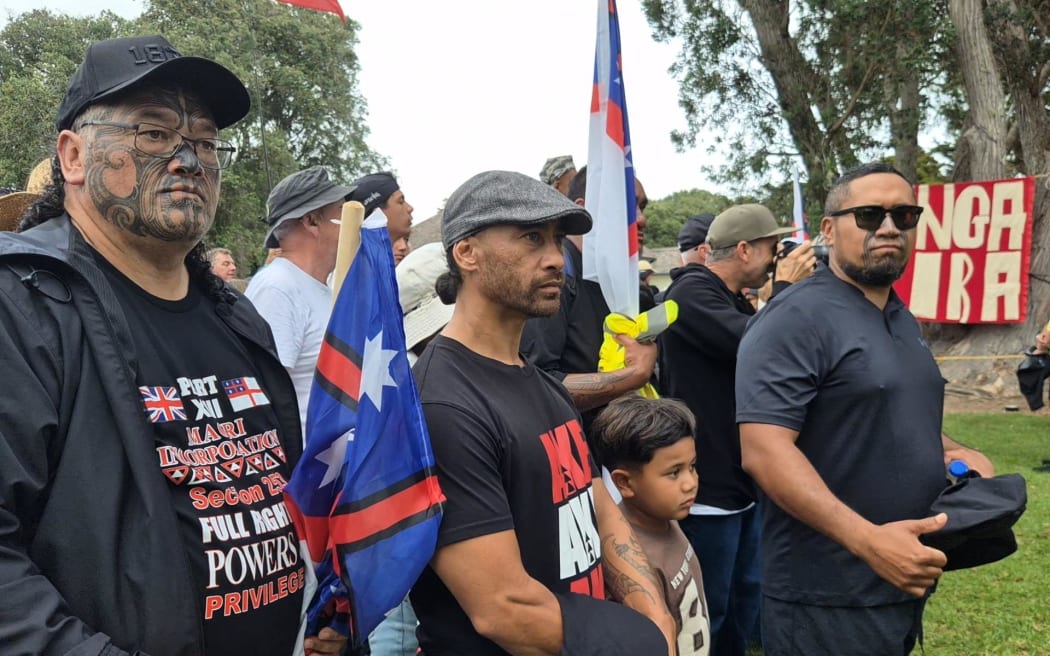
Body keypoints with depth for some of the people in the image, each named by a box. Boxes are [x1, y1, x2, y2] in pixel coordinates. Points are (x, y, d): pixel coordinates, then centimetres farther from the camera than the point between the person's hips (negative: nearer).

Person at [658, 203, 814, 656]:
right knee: (709, 610, 1)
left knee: (744, 596, 20)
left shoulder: (734, 301, 15)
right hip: (708, 484, -10)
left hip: (742, 479, 10)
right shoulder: (693, 293, -16)